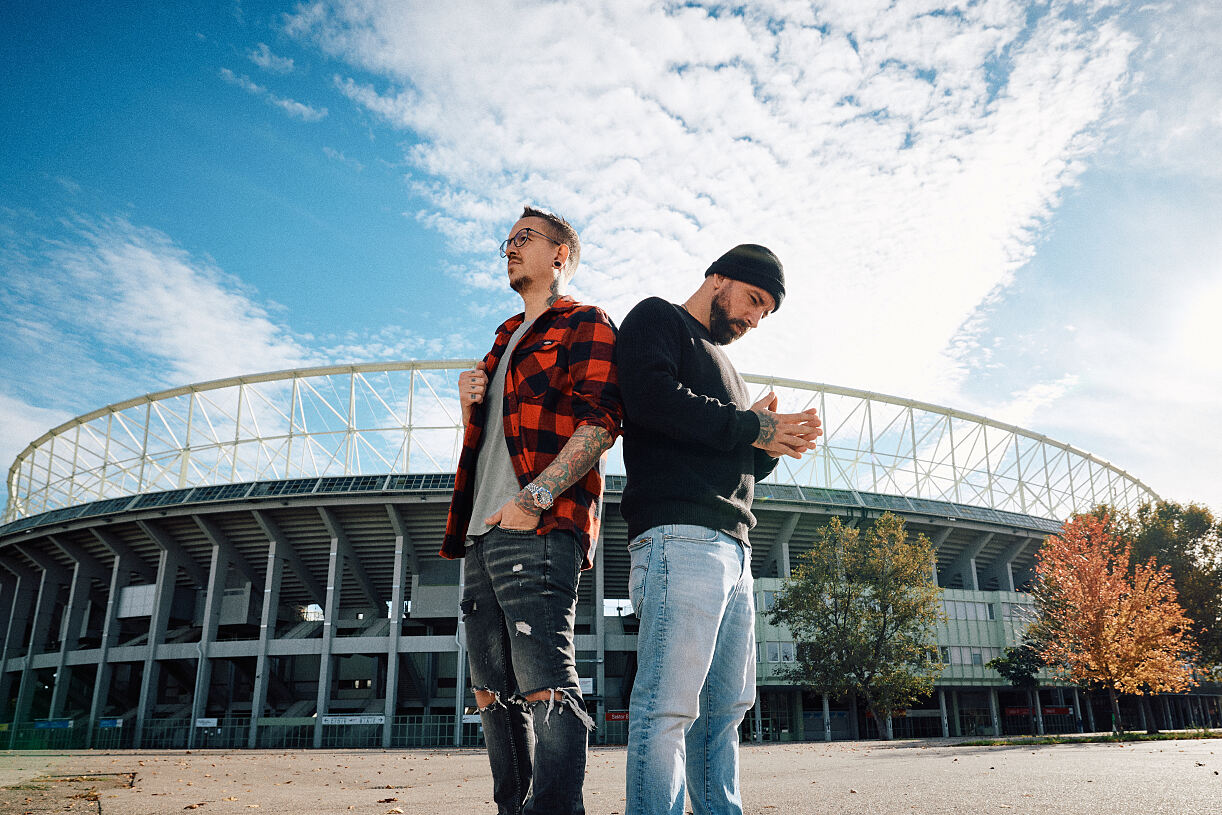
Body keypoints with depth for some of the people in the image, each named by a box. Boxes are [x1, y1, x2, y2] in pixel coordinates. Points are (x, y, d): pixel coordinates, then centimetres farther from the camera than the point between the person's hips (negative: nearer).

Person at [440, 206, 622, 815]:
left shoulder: (586, 325, 3)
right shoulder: (505, 342, 29)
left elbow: (601, 422, -12)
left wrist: (534, 497, -21)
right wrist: (468, 405, 9)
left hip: (538, 532, -9)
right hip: (483, 535, 9)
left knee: (544, 687, -13)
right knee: (493, 696, 10)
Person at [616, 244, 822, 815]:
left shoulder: (723, 363, 32)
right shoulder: (656, 320, 7)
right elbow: (651, 396, -15)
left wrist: (777, 442, 8)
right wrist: (752, 428, -7)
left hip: (733, 545, 9)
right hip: (681, 534, -9)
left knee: (725, 708, 10)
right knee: (668, 706, -12)